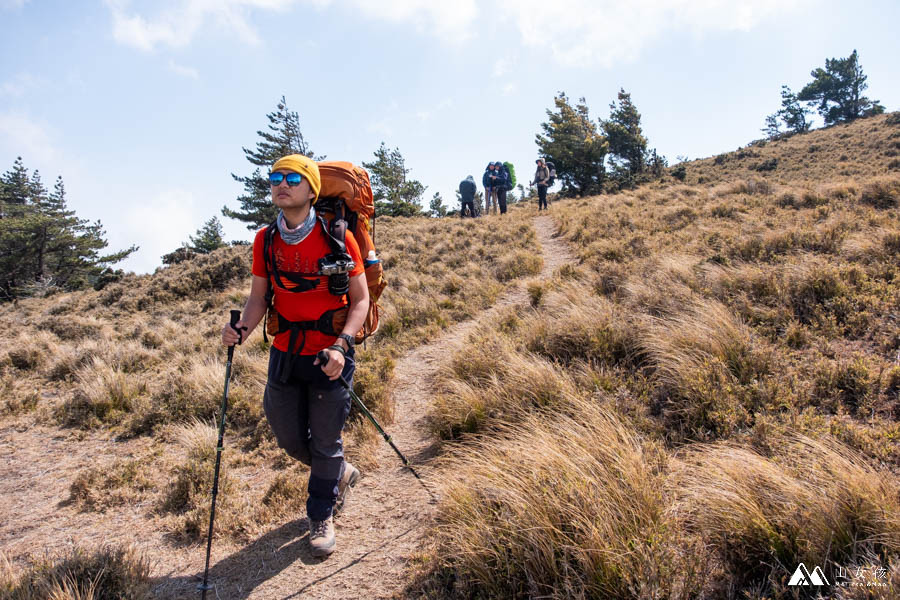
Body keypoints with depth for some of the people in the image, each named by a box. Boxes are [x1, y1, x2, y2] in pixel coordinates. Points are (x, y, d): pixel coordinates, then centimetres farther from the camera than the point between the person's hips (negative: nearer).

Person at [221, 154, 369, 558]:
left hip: (330, 357, -4)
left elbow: (361, 300, -10)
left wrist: (341, 345, -24)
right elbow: (258, 298, 6)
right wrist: (242, 330, -14)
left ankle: (322, 517, 31)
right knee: (289, 437, 15)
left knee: (325, 441, 7)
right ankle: (341, 474, 45)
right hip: (284, 354, 5)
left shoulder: (337, 238, -13)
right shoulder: (265, 241, 0)